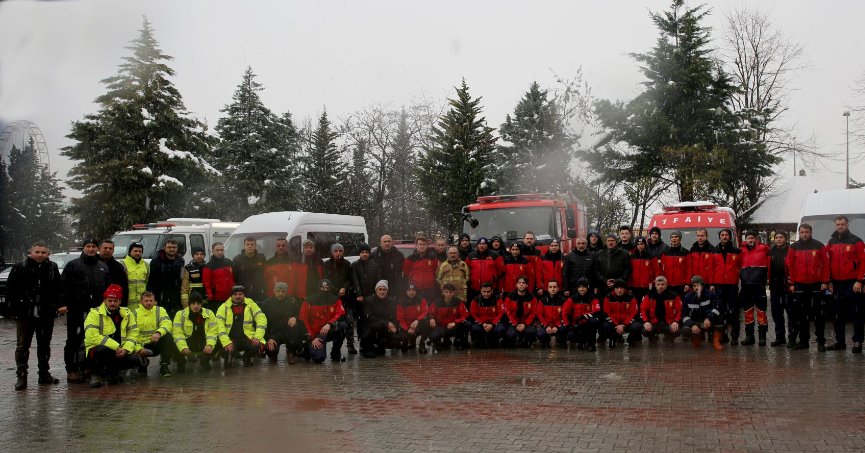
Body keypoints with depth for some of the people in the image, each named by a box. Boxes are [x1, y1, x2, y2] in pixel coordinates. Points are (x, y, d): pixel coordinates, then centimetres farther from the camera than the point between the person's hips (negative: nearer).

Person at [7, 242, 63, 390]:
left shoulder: (52, 268, 5)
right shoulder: (19, 267, -3)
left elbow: (58, 289, 9)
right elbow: (10, 289, 0)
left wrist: (58, 306, -2)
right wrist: (16, 306, -6)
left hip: (46, 315, 3)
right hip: (25, 315, -3)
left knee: (44, 345, 12)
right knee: (22, 346, 0)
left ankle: (44, 374, 22)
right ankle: (21, 376, 3)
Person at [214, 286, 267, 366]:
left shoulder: (251, 305, 4)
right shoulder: (224, 307, 1)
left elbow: (261, 320, 0)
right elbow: (219, 326, -8)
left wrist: (257, 337, -14)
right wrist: (226, 342, -20)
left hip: (248, 338, 1)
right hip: (231, 339, -1)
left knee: (258, 346, -28)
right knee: (226, 352, -30)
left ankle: (247, 357, 9)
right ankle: (228, 357, 12)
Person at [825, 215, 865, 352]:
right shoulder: (831, 242, 13)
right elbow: (828, 263, 15)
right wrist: (829, 281, 8)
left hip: (852, 283, -5)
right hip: (837, 283, 5)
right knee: (839, 315, 10)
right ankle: (840, 341, 16)